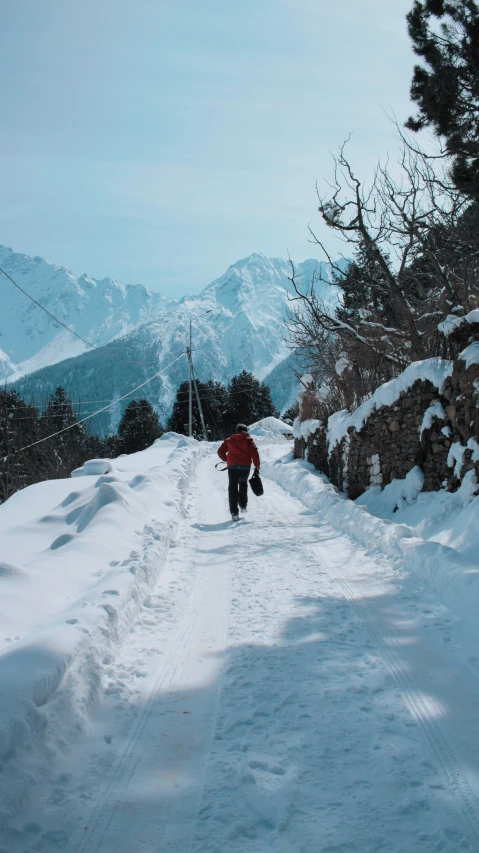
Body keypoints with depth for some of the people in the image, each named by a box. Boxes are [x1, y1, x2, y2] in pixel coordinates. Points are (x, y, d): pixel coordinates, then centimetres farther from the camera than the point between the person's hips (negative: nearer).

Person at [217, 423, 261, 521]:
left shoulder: (229, 440, 12)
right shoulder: (248, 440, 5)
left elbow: (220, 451, 11)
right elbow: (254, 452, -7)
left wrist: (226, 459, 28)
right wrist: (257, 465, -1)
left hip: (232, 466, 0)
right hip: (245, 466, 0)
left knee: (233, 488, 1)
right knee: (243, 484, 27)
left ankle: (234, 512, -6)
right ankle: (243, 506, 24)